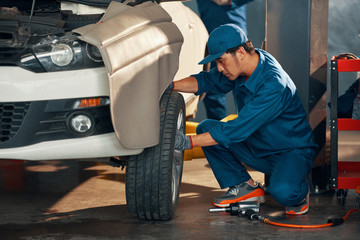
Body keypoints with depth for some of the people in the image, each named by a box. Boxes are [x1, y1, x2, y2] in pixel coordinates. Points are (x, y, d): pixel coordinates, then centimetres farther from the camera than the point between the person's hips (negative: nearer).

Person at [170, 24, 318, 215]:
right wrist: (171, 86, -11)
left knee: (282, 192, -38)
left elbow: (237, 130, -34)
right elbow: (208, 81, 7)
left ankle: (299, 192, 0)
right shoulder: (243, 66, -7)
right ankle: (245, 187, 3)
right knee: (206, 128, -8)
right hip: (258, 148, 8)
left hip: (292, 151, -8)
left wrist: (188, 142, -34)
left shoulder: (273, 85, -32)